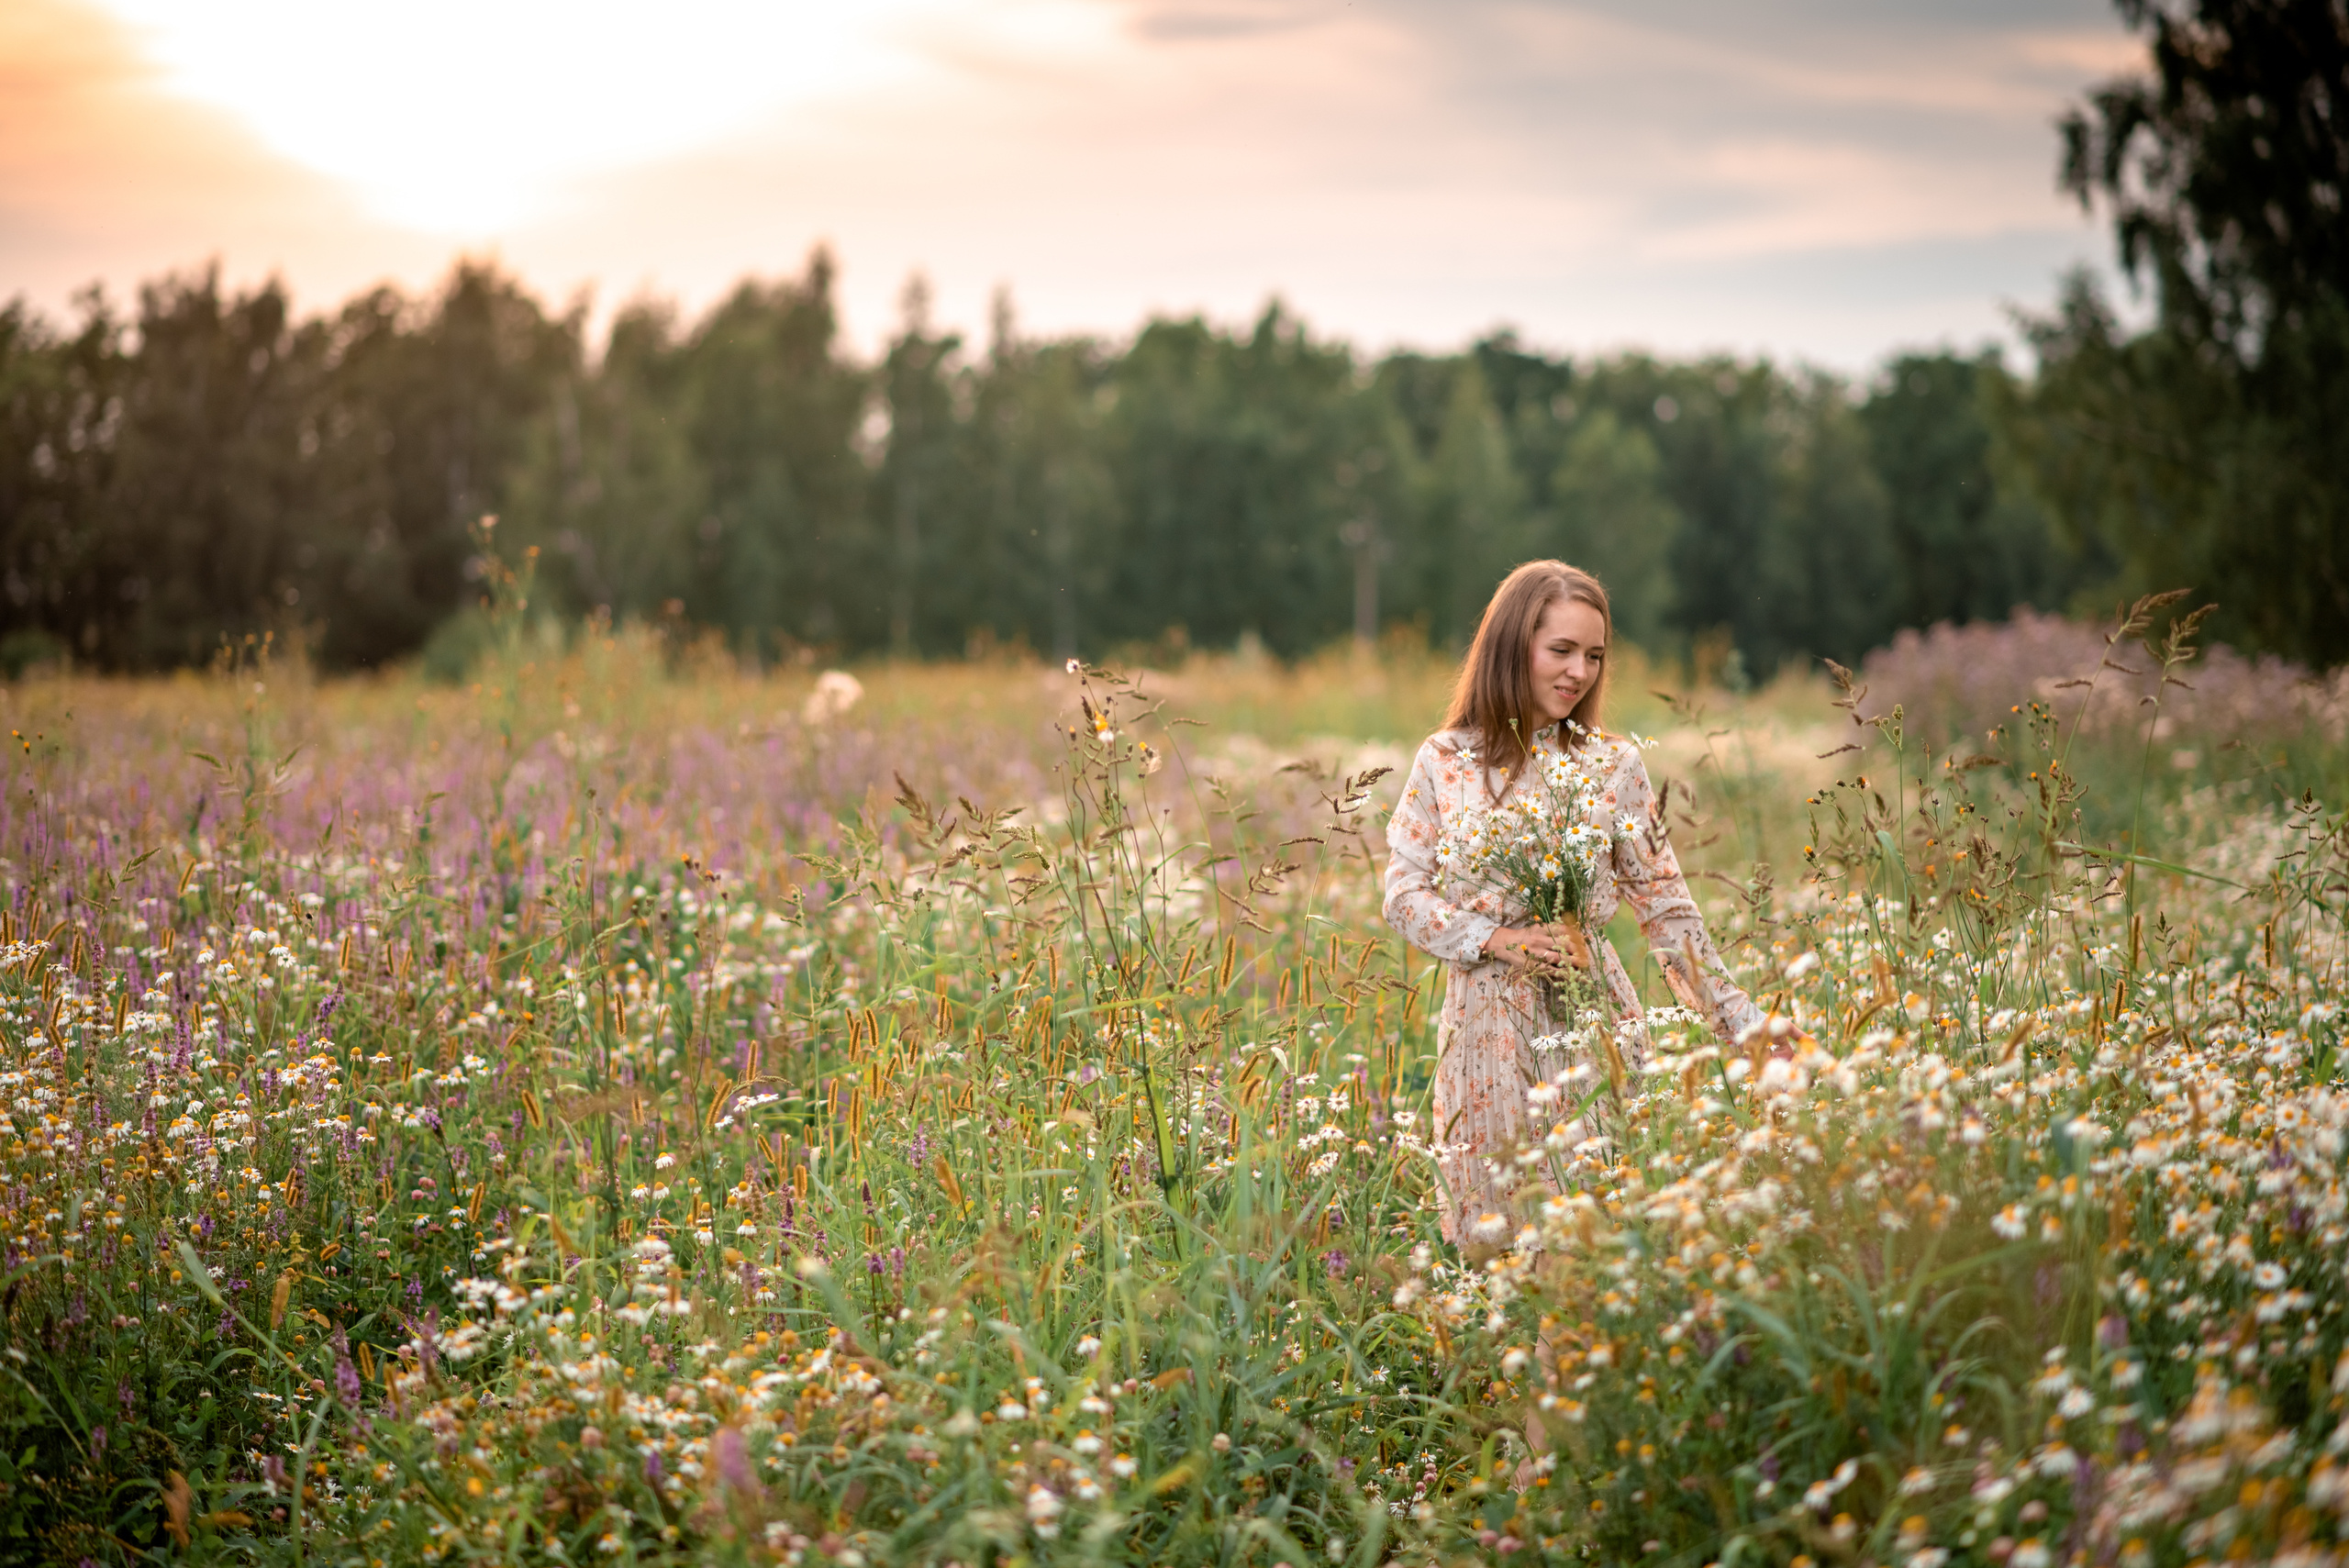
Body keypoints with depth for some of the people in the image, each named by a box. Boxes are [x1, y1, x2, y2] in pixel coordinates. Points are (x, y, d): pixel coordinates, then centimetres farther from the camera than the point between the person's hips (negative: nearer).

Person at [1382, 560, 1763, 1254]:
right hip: (1487, 1025, 0)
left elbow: (1667, 909, 5)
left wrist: (1741, 1023, 0)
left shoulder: (1615, 765, 4)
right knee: (1493, 1241, 2)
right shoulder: (1443, 763, 3)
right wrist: (1497, 941, -13)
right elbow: (1404, 893, 3)